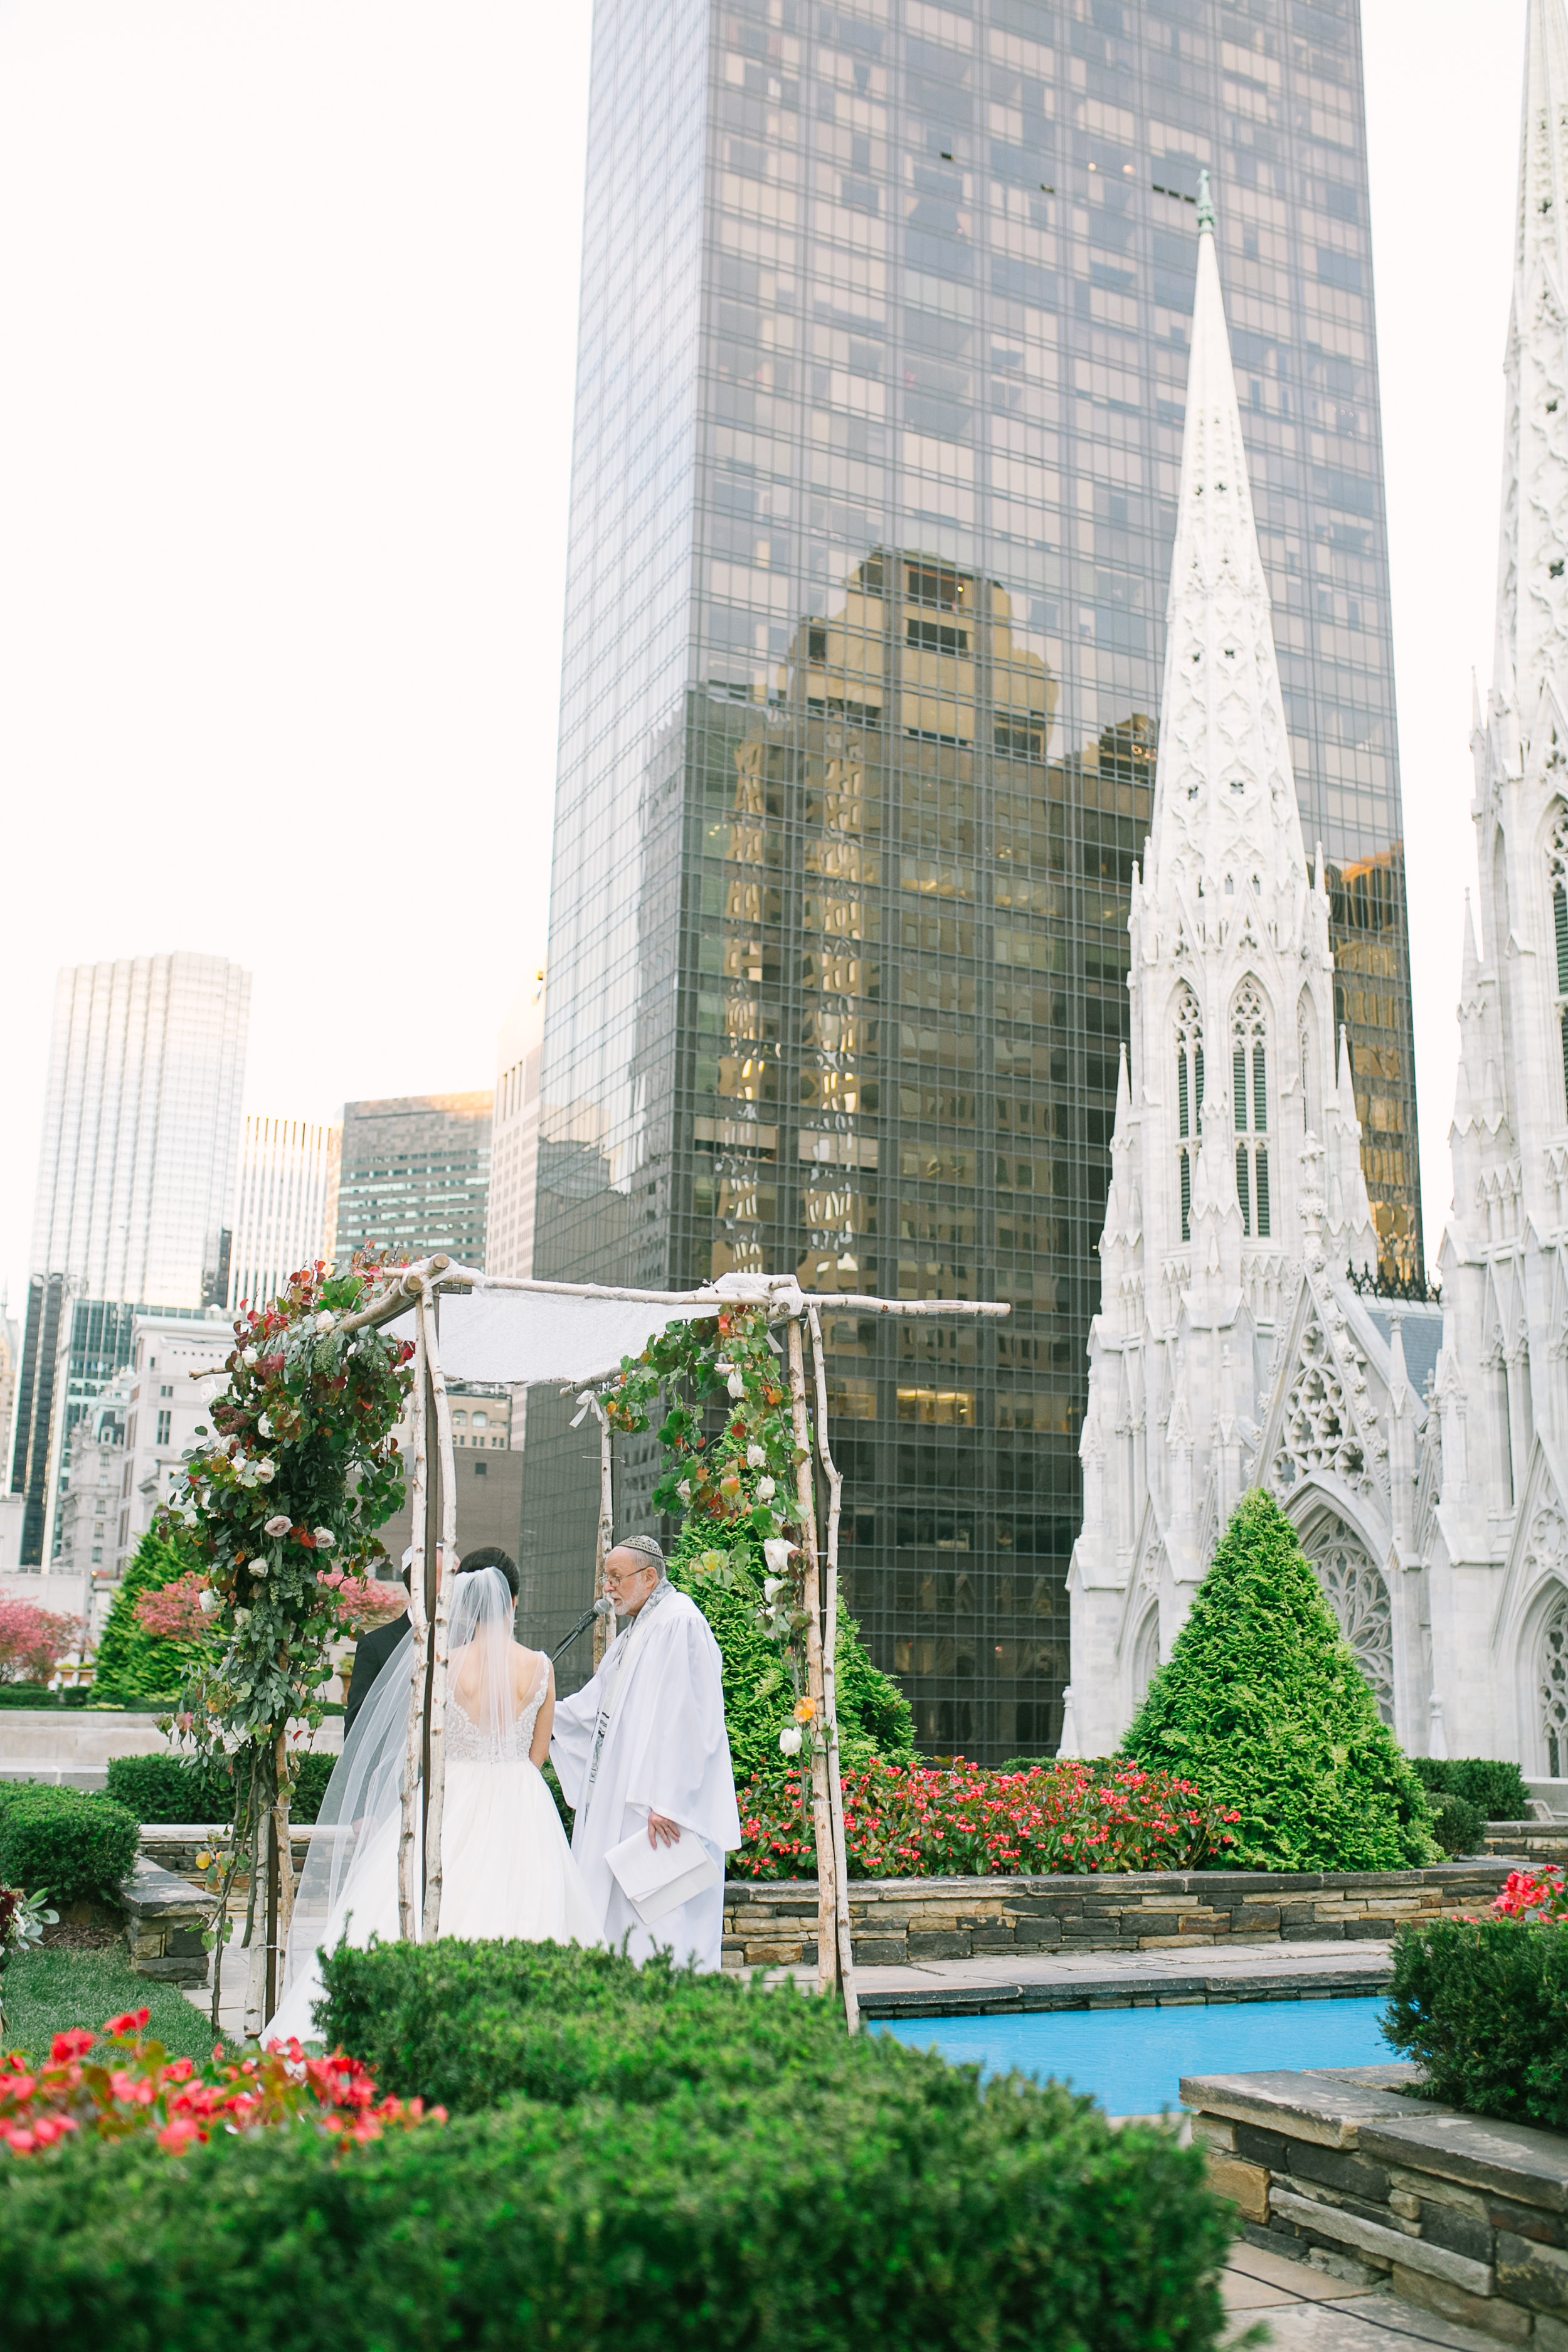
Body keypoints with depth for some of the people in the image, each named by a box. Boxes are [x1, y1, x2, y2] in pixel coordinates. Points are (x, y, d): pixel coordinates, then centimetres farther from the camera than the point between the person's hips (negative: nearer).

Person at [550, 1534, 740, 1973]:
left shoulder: (680, 1624, -14)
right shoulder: (635, 1633, 19)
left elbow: (682, 1719, -21)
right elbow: (596, 1707, 21)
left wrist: (664, 1801, -25)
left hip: (662, 1808, -10)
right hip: (621, 1801, 10)